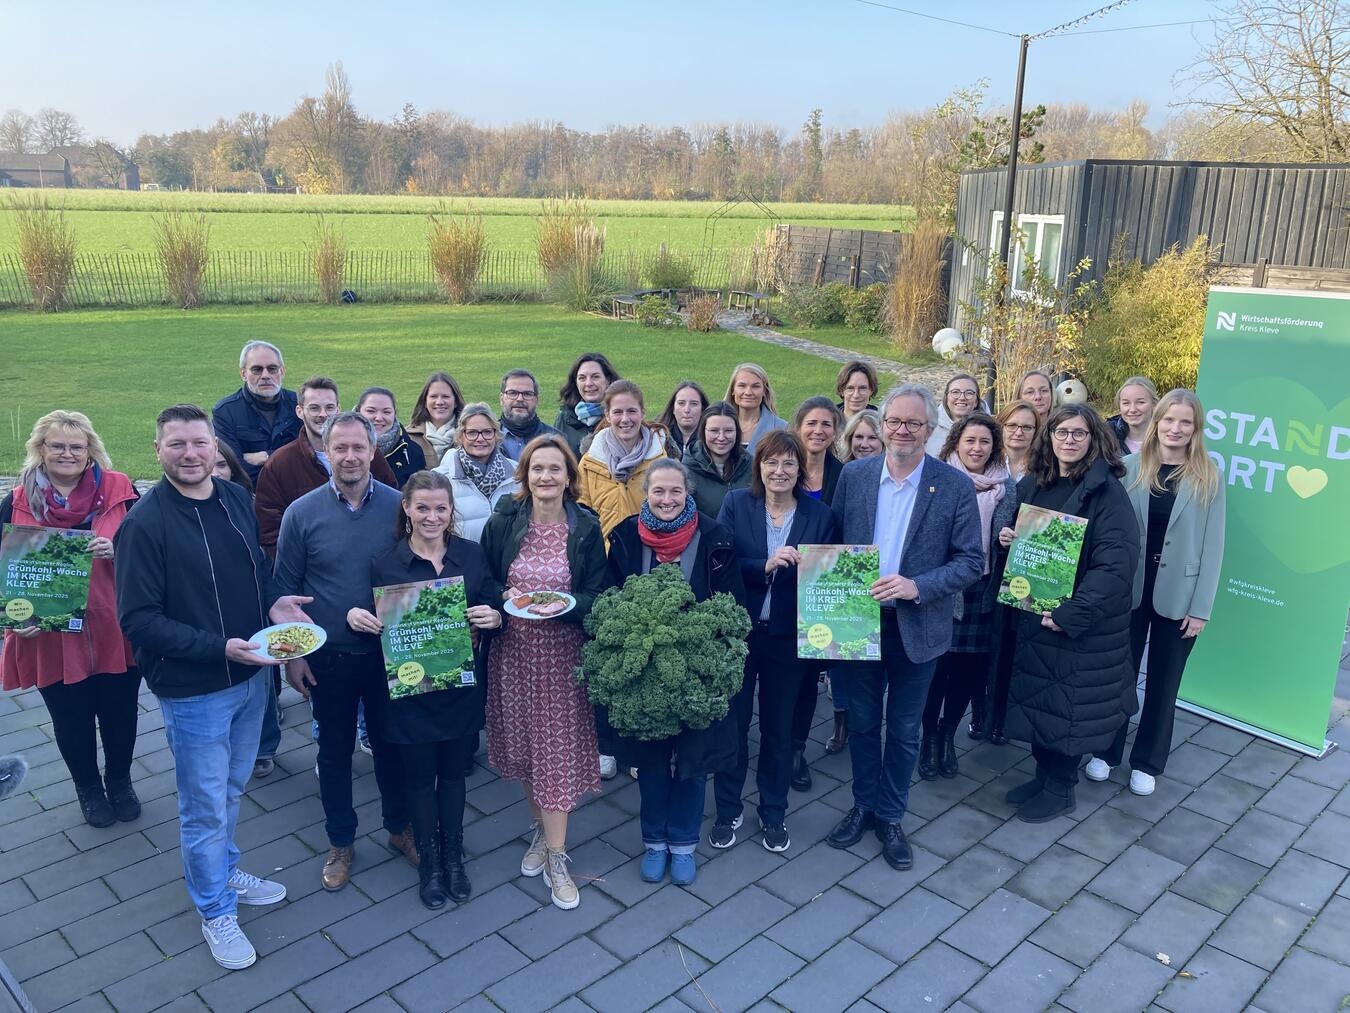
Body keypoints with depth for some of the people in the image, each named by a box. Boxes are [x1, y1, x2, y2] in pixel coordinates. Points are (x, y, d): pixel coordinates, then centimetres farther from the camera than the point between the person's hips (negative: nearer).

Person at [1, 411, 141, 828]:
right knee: (71, 718, 15)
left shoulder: (118, 490, -5)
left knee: (119, 712, 14)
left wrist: (118, 551, -22)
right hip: (52, 637, 1)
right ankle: (89, 789, 40)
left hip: (116, 631, 0)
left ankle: (120, 781, 40)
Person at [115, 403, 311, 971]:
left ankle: (226, 871, 47)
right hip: (193, 691, -6)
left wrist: (274, 602, -7)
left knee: (232, 790, 24)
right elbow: (138, 620, -19)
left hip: (250, 677, 6)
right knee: (205, 808, 10)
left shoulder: (236, 500, 0)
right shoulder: (144, 523, -18)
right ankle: (216, 913, 30)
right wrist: (218, 648, -27)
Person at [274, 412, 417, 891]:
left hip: (388, 653, 0)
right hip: (329, 658, 0)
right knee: (335, 751, 14)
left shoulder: (398, 506, -6)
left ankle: (399, 828, 36)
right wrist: (291, 654, -3)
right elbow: (285, 588, -1)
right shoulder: (302, 513, -7)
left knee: (391, 743, 15)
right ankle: (340, 842, 33)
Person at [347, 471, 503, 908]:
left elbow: (495, 612, 3)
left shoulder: (472, 555, -2)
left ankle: (453, 857, 36)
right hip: (411, 690, -1)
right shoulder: (385, 564, -6)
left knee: (453, 773, 16)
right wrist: (355, 615, -21)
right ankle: (429, 863, 32)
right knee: (420, 777, 12)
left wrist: (493, 618, -19)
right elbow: (377, 627, -1)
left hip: (462, 686, 2)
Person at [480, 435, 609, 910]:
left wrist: (564, 603, -21)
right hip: (513, 649, 2)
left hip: (562, 651, -2)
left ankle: (556, 856, 12)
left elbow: (597, 594, -2)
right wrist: (504, 598, -15)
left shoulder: (585, 528, -3)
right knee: (524, 744, 11)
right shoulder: (502, 523, -1)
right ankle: (542, 830, 34)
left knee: (558, 746, 1)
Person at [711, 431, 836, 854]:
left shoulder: (818, 514, -2)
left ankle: (774, 814, 32)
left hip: (787, 636, 1)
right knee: (732, 723, 11)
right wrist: (765, 565, -27)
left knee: (778, 728, 14)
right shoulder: (736, 504, -5)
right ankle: (727, 811, 30)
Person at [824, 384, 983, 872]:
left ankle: (890, 817, 32)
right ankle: (863, 806, 37)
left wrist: (918, 587, -21)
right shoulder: (854, 475, -3)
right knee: (861, 721, 16)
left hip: (916, 627, -2)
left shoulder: (955, 486, -10)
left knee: (903, 730, 13)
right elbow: (831, 541, 4)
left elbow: (971, 561, -8)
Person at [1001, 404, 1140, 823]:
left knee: (1068, 702, 5)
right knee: (1036, 696, 14)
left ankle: (1061, 788, 22)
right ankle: (1044, 774, 32)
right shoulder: (1032, 484, 6)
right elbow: (1014, 533, 20)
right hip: (1033, 611, 6)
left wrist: (1071, 614, -24)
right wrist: (1005, 537, -5)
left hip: (1081, 622, -6)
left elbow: (1116, 561, -20)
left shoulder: (1106, 490, -14)